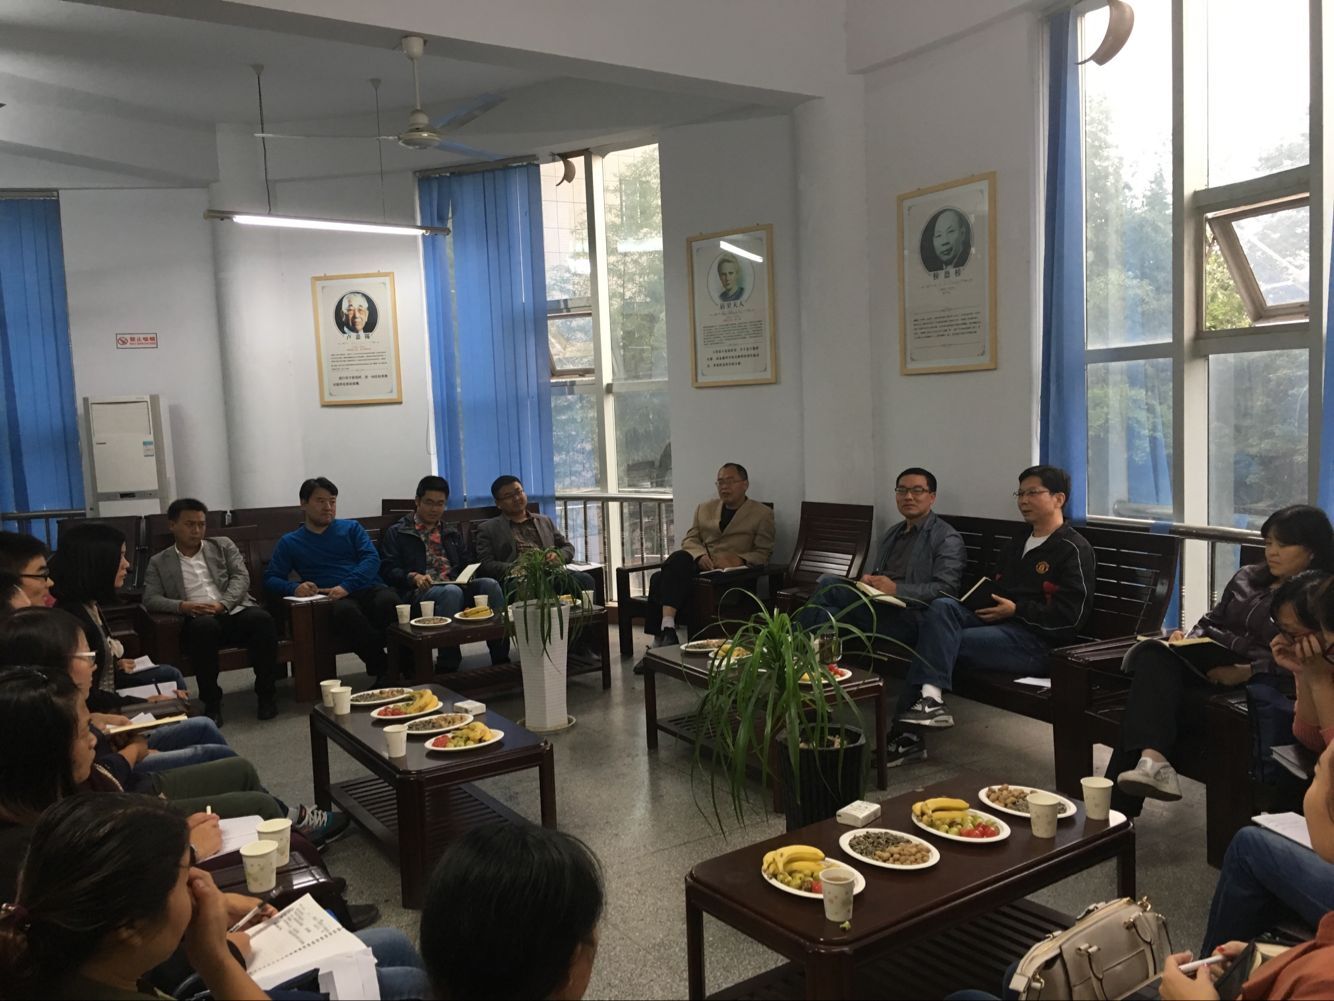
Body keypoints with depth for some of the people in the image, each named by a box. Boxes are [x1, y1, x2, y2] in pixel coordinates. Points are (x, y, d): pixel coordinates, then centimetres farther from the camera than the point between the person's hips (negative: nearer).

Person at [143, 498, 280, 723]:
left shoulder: (223, 545, 20)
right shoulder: (159, 562, 18)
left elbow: (241, 577, 7)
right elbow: (150, 599, 5)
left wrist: (222, 604, -12)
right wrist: (182, 606, -16)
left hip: (235, 611, 1)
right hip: (199, 620, -1)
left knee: (262, 619, -33)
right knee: (204, 625, -38)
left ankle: (266, 693, -19)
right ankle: (211, 701, -25)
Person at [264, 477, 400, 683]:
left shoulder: (351, 528, 21)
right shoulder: (290, 542, 21)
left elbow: (372, 559, 5)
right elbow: (270, 578, 14)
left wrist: (347, 586, -13)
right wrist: (294, 587, -10)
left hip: (368, 588, 1)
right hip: (333, 599, -1)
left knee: (389, 601, -36)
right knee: (344, 610, -39)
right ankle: (383, 669, -30)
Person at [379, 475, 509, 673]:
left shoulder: (451, 532, 30)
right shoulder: (397, 533, 13)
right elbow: (388, 569, 2)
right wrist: (413, 577, -17)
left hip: (456, 585, 5)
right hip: (419, 591, -4)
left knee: (490, 584, -27)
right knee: (452, 592, -38)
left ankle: (501, 657, -28)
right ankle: (447, 666, -34)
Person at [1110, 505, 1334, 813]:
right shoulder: (1247, 577, 23)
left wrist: (1248, 671, -27)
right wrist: (1188, 640, 3)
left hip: (1255, 685, -6)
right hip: (1211, 668, 6)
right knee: (1153, 655, -29)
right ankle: (1152, 759, -45)